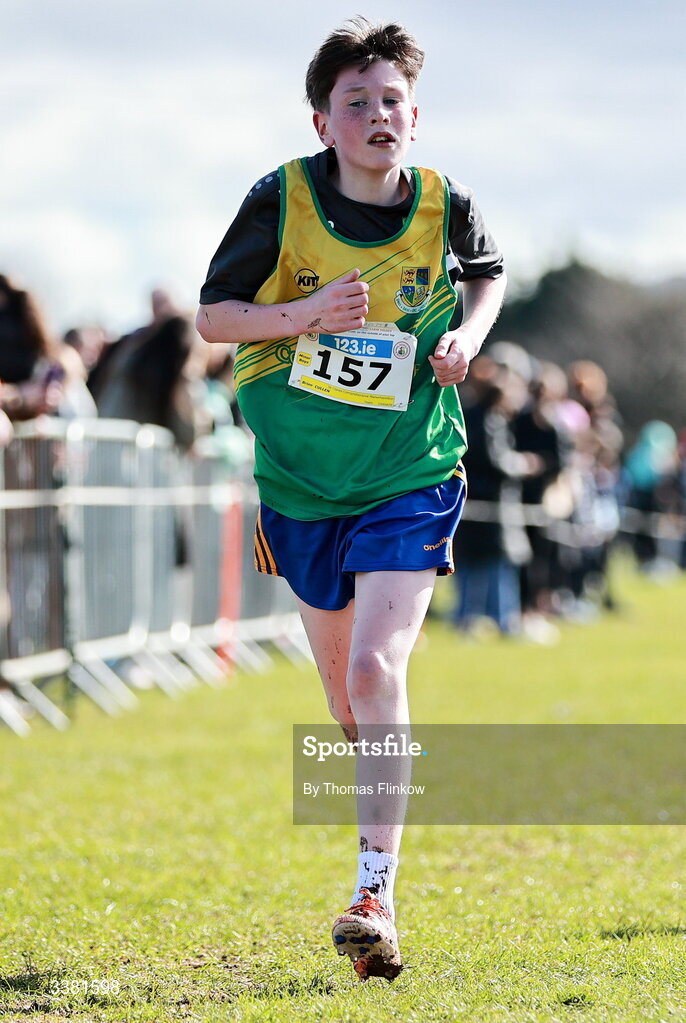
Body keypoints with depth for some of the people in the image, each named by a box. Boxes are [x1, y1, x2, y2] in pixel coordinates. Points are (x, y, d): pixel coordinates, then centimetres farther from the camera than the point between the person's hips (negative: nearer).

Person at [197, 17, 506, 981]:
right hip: (300, 478, 2)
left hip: (412, 478, -2)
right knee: (344, 684, 14)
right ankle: (383, 818, 42)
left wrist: (467, 337, -4)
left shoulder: (446, 206, -5)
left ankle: (376, 894, -17)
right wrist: (305, 313, -21)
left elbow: (487, 274, 17)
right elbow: (213, 314, -3)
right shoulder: (282, 201, -10)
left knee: (376, 669, -18)